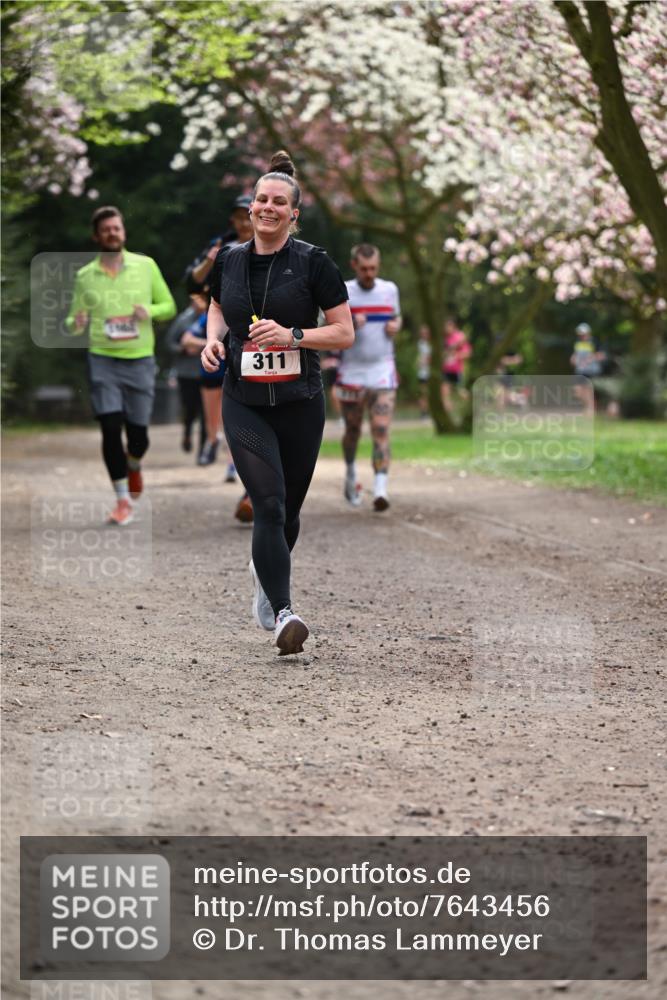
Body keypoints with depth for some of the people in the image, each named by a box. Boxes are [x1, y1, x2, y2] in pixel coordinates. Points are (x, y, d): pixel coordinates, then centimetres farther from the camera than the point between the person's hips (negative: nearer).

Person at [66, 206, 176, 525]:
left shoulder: (145, 266, 5)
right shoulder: (84, 276, 6)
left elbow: (169, 306, 11)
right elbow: (74, 321, 10)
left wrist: (149, 311, -11)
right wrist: (76, 325, -14)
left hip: (140, 359, 1)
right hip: (102, 359, 0)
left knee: (138, 433, 3)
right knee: (111, 428, -12)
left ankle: (133, 467, 39)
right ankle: (123, 501, -4)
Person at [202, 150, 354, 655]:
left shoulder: (313, 262, -6)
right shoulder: (229, 259, 3)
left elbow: (345, 333, -5)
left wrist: (292, 335, -20)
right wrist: (213, 337, 3)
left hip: (299, 404, 0)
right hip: (245, 404, 0)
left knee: (289, 510, 13)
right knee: (269, 504, -16)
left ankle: (266, 575, 44)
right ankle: (283, 613, -20)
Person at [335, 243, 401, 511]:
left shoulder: (390, 289, 6)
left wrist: (395, 326, 0)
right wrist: (349, 326, -21)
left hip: (382, 371, 1)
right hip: (351, 371, -1)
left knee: (381, 431, -12)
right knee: (353, 430, 11)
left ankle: (380, 489, -20)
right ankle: (351, 474, 39)